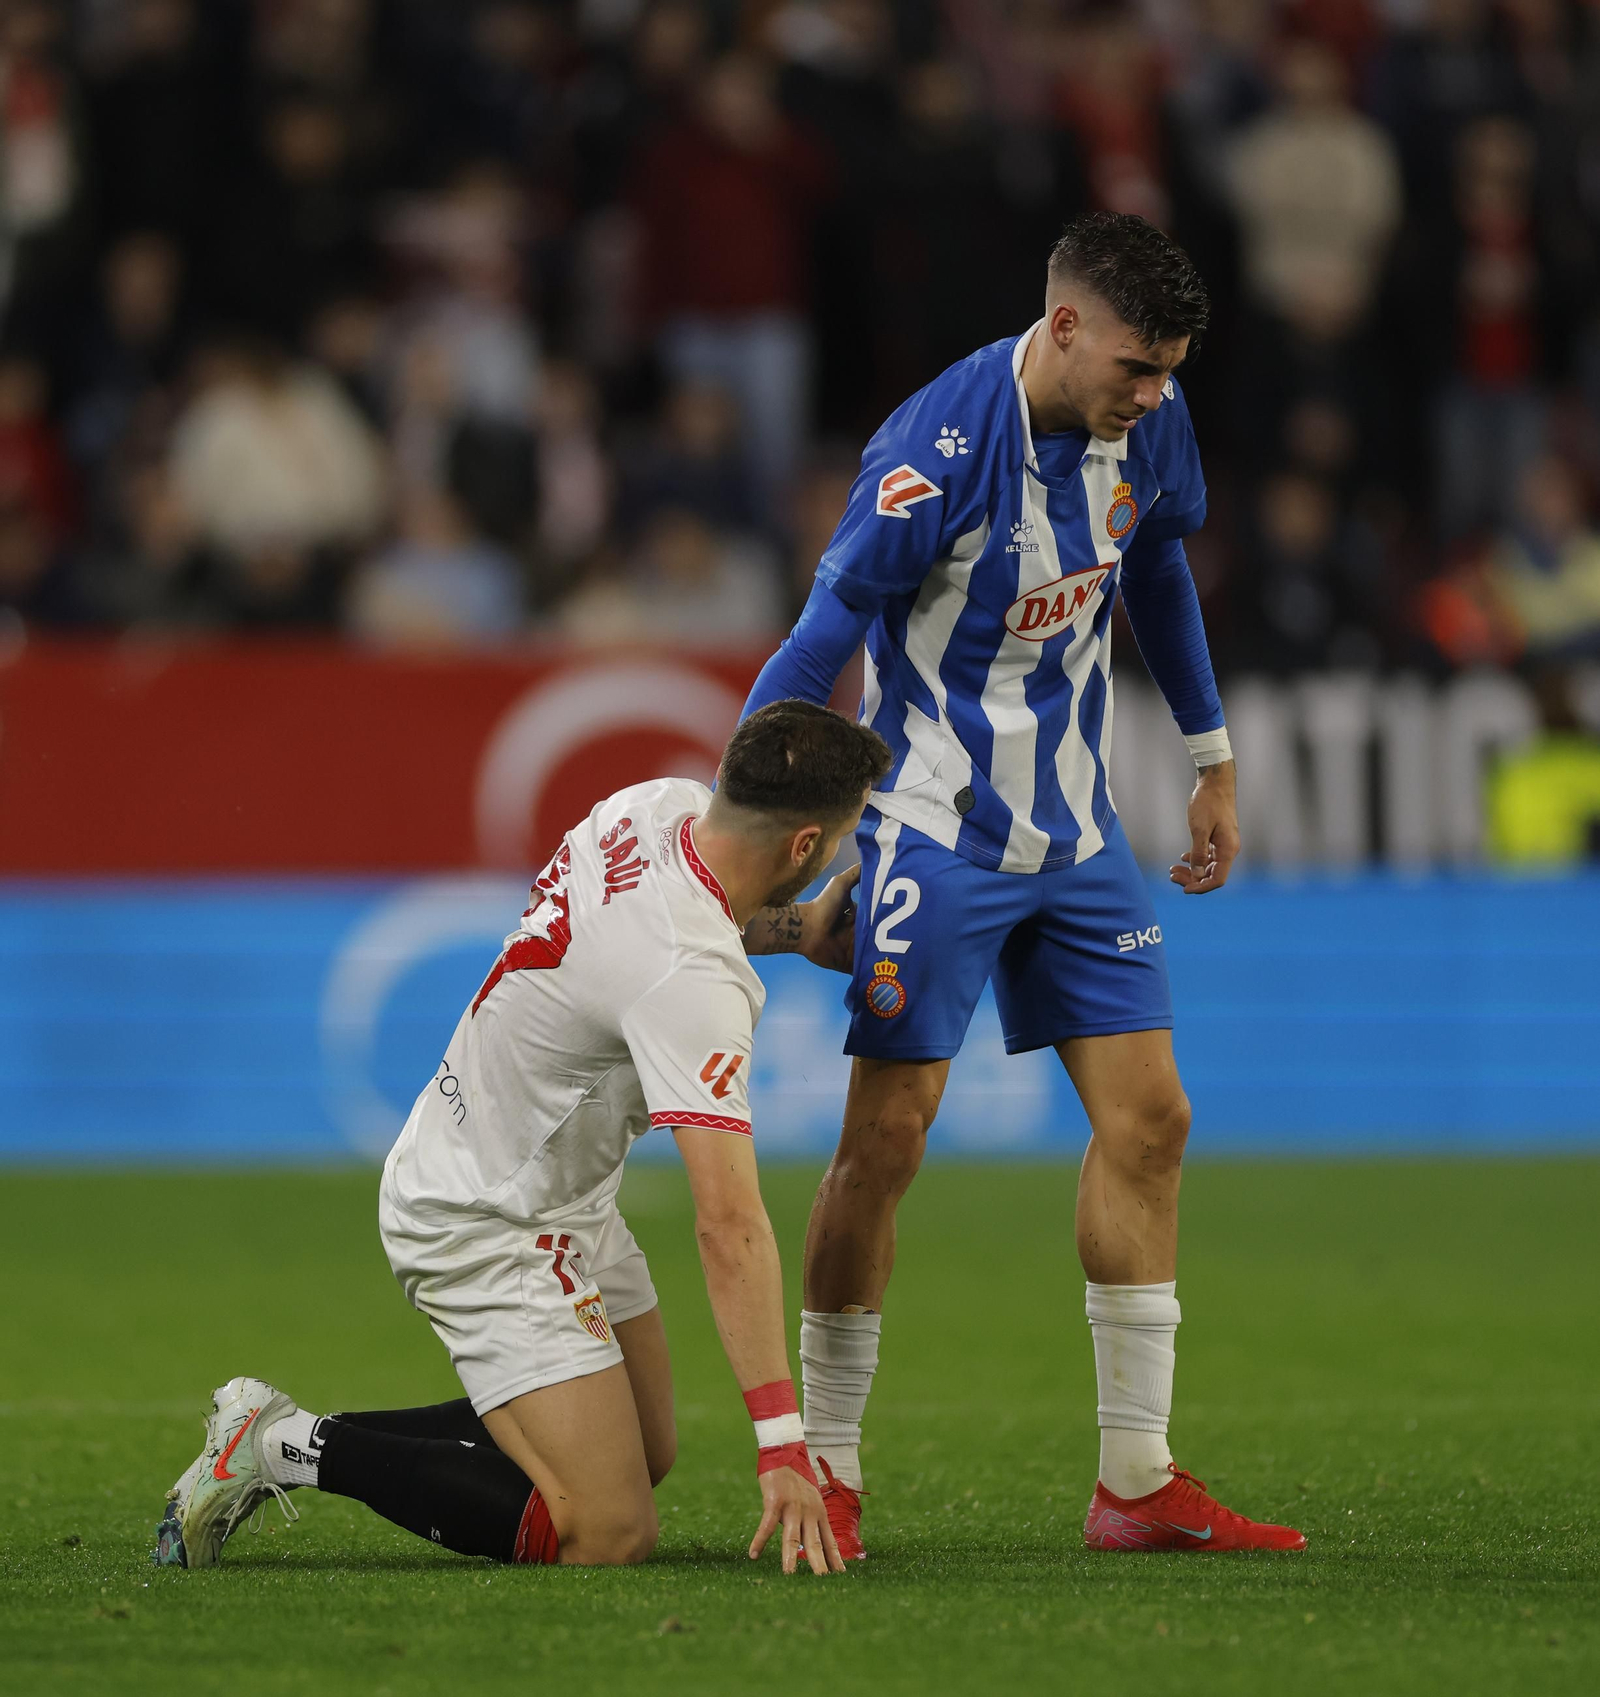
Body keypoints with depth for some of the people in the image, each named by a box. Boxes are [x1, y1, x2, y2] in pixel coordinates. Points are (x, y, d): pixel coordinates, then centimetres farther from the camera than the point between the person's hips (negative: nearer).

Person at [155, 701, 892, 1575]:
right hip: (487, 1230, -10)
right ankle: (292, 1447, -4)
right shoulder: (694, 983, -33)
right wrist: (783, 1449, -37)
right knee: (609, 1532, -15)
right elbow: (728, 1223, -37)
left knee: (646, 1454, 20)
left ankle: (277, 1436, 22)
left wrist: (799, 930, 10)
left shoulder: (660, 804, -7)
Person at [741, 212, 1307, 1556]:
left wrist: (1212, 759, 23)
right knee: (886, 1140, -7)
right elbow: (824, 638, -19)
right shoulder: (939, 451, -22)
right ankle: (825, 1472, 5)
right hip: (935, 829, -7)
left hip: (1075, 831, 7)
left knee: (1148, 1119, 0)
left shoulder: (1149, 423, -1)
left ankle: (1137, 1481, 5)